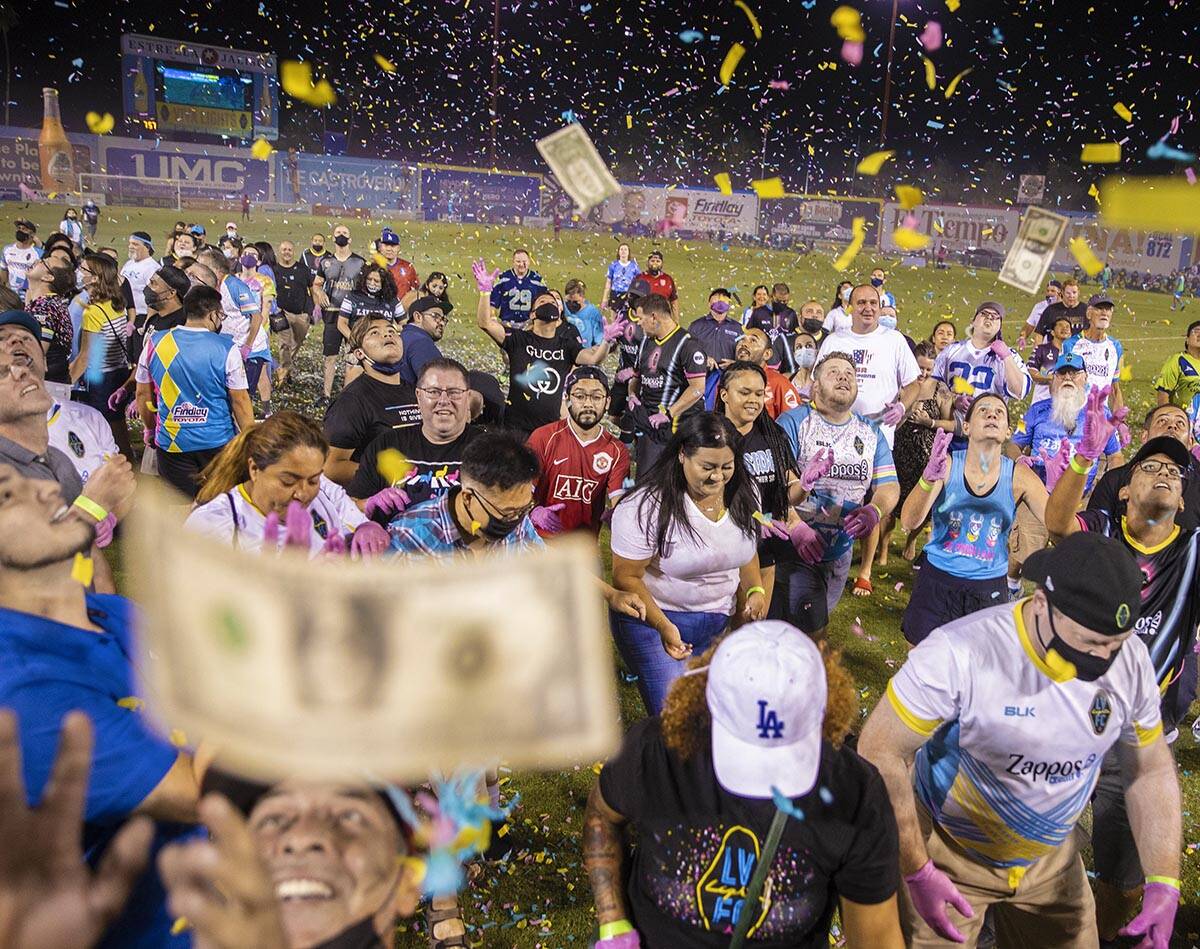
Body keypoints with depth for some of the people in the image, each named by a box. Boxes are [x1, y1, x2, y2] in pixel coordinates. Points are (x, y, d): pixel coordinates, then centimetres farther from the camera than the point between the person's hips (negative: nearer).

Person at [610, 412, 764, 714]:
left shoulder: (743, 492, -2)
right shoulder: (647, 506, -22)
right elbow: (626, 577, -15)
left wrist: (756, 590, -1)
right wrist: (664, 627, -23)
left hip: (719, 622, 6)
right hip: (652, 619, -5)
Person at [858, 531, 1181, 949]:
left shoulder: (1131, 663, -15)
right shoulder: (959, 655, -32)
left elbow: (1152, 771, 0)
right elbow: (880, 752, -25)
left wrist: (1164, 883, -9)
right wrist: (917, 871, -23)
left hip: (1051, 860, 5)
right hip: (947, 852, -4)